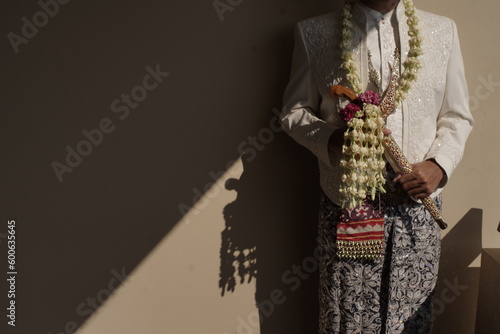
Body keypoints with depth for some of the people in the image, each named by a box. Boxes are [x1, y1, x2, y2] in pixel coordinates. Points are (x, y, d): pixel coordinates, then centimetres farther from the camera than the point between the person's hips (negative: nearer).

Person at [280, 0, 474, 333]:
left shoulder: (443, 30, 6)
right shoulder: (315, 33, 0)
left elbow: (457, 116, 10)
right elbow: (294, 112, 5)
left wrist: (439, 165, -7)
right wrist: (334, 138, -15)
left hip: (417, 203, 2)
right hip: (348, 205, -1)